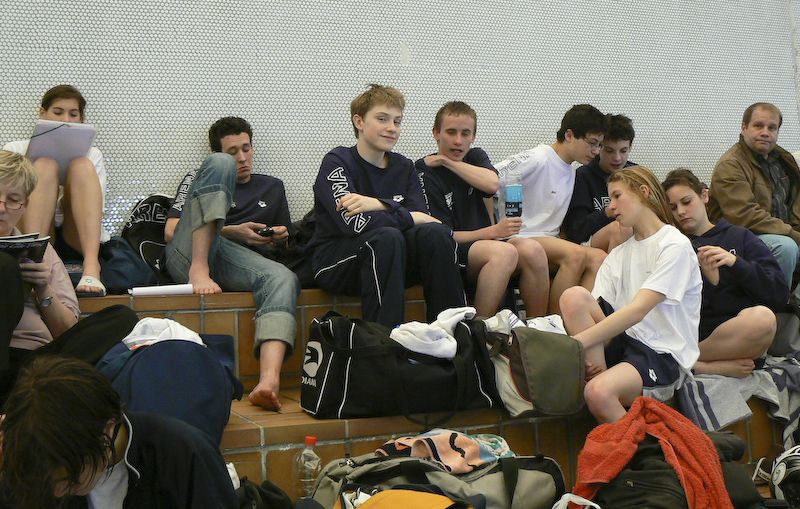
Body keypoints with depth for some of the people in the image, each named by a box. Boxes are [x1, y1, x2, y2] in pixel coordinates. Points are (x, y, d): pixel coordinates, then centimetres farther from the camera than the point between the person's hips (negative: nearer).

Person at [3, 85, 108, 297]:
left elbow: (96, 210, 11)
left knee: (82, 166, -21)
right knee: (45, 165, -22)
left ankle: (91, 266, -42)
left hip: (77, 239, 1)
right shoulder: (15, 150, 20)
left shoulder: (92, 154, 23)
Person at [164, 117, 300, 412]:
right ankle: (199, 269, -34)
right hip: (187, 254, -1)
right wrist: (232, 232, -1)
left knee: (283, 278, -35)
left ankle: (269, 381, -59)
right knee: (220, 165, -18)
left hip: (234, 263, 2)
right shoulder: (197, 179, 26)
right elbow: (170, 231, 11)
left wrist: (280, 238, 11)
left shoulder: (272, 189, 35)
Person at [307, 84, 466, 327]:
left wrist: (379, 204, -22)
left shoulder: (404, 168, 10)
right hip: (334, 264, -5)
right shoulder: (336, 162, -7)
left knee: (436, 233, -21)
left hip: (393, 262, 5)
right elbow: (355, 223, -23)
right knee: (387, 237, -33)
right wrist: (410, 217, -14)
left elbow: (422, 216, -6)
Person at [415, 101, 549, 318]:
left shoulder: (475, 157, 16)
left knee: (532, 249, -23)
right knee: (505, 252, -32)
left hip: (484, 243, 6)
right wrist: (492, 231, -21)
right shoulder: (425, 172, -5)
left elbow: (493, 184, -9)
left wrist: (446, 161, -6)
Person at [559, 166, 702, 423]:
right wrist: (581, 353, -16)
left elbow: (637, 311, -17)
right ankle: (597, 373, -20)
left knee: (599, 392, -34)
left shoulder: (675, 246, -5)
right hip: (622, 343, 6)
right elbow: (591, 310, 6)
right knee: (574, 296, -18)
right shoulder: (618, 254, 19)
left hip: (663, 354, -6)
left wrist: (576, 342, -23)